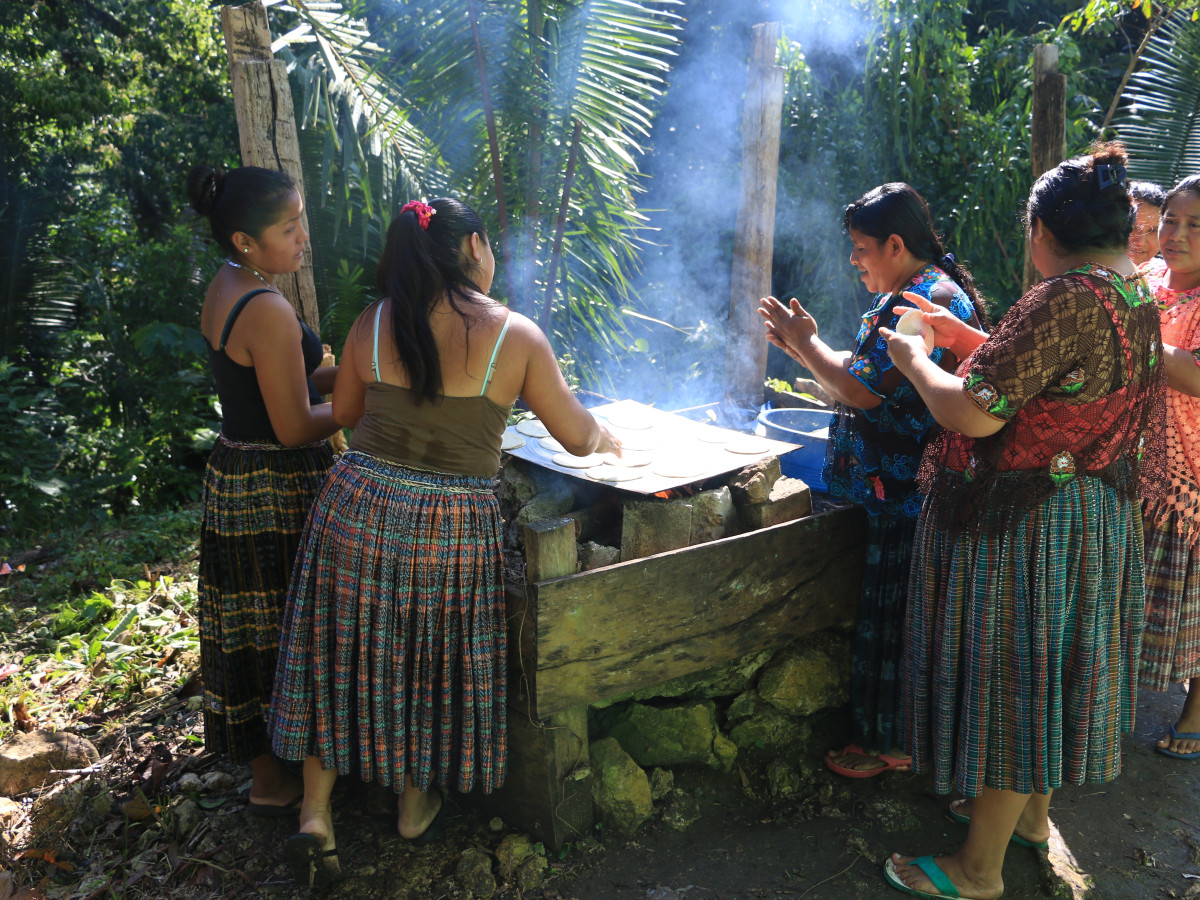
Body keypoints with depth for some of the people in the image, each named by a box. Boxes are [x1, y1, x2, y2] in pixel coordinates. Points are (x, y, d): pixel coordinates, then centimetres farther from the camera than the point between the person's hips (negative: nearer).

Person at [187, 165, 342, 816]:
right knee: (282, 632, 4)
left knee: (248, 630, 19)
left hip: (232, 481, 10)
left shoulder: (223, 292, 8)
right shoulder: (268, 312, -24)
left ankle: (259, 759, 37)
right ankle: (275, 783, 20)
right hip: (275, 493, -10)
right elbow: (295, 427, -22)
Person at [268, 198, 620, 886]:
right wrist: (609, 438, 23)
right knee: (432, 660, 17)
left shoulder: (373, 324, -1)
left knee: (344, 656, 17)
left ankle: (316, 814, 22)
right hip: (451, 525, -2)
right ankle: (417, 805, 36)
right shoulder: (516, 336, -8)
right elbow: (578, 437, 0)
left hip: (358, 508, 2)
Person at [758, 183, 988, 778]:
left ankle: (890, 741, 16)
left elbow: (865, 391, -22)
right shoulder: (906, 296, 15)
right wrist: (804, 346, 9)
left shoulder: (930, 301, -19)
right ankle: (880, 728, 31)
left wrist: (807, 342, -9)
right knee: (885, 611, 18)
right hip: (893, 489, 11)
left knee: (893, 613, 1)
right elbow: (869, 377, 17)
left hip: (906, 497, -11)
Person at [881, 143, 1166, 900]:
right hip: (1096, 517, 9)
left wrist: (915, 360, -9)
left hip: (1021, 524, -9)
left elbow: (975, 413, -27)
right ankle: (1031, 812, 42)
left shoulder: (1069, 298, -24)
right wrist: (967, 339, 18)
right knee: (1042, 671, 22)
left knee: (1008, 675, 2)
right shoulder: (1136, 299, 6)